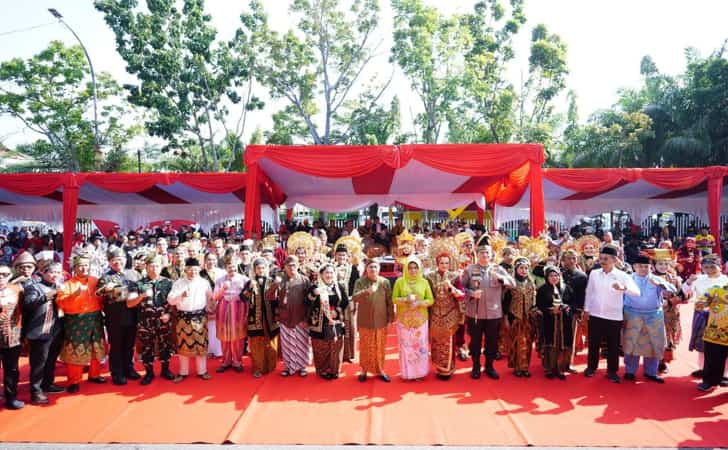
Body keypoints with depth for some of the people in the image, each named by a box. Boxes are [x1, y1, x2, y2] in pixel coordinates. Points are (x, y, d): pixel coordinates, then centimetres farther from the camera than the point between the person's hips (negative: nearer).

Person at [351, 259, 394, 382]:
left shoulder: (385, 282, 0)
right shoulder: (360, 282, -3)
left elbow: (389, 301, 3)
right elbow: (354, 297, -17)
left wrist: (391, 317, 1)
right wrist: (366, 291, -32)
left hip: (381, 321, 1)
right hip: (365, 321, -1)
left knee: (380, 347, 10)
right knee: (365, 347, 9)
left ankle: (380, 370, 24)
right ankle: (364, 370, 24)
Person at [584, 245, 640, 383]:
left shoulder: (622, 276, -8)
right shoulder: (593, 273, -1)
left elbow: (637, 292, -21)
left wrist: (623, 288, -40)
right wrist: (586, 309, 7)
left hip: (614, 316, -2)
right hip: (595, 315, 2)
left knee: (613, 345, 9)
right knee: (593, 343, 12)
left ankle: (612, 371, 24)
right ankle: (591, 367, 28)